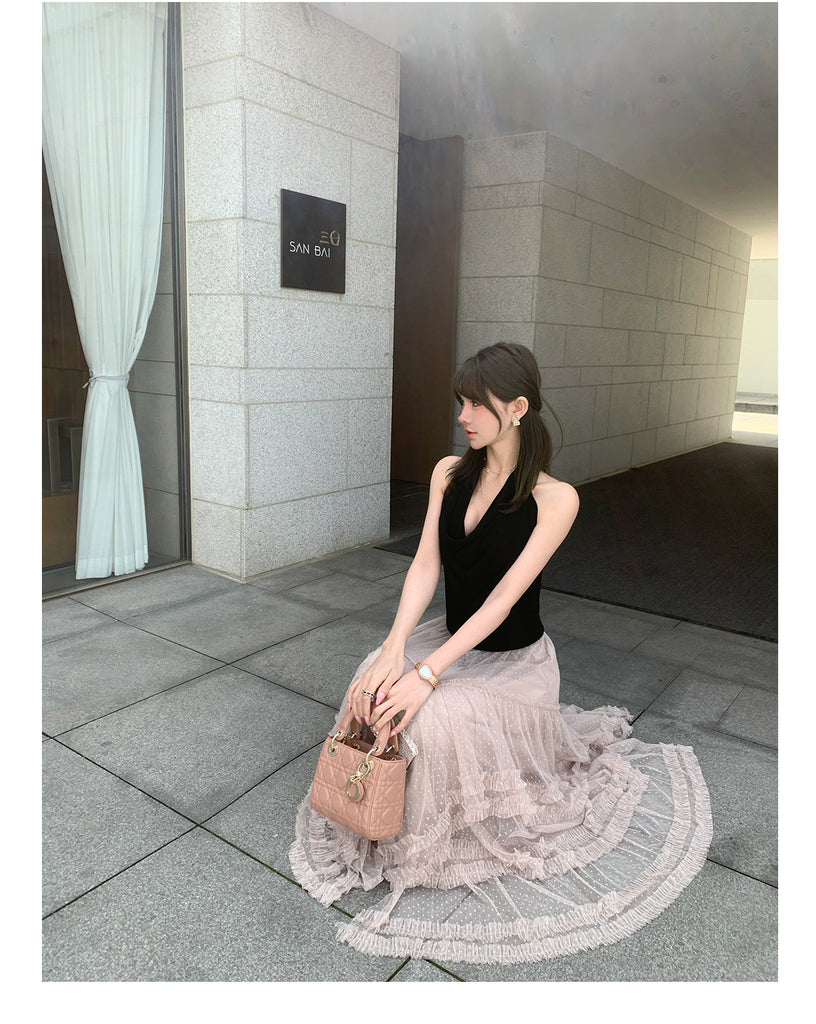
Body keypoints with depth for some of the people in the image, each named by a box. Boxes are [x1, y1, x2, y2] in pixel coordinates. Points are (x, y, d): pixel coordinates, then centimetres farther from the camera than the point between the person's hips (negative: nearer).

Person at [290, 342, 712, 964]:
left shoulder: (555, 498, -19)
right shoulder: (450, 473, -2)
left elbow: (505, 597, -25)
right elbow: (425, 566, -9)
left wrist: (428, 674, -31)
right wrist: (395, 649, -24)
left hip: (514, 657, -5)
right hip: (453, 636, 5)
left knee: (433, 716, -28)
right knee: (374, 683, -20)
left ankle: (441, 850, 3)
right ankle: (383, 818, 7)